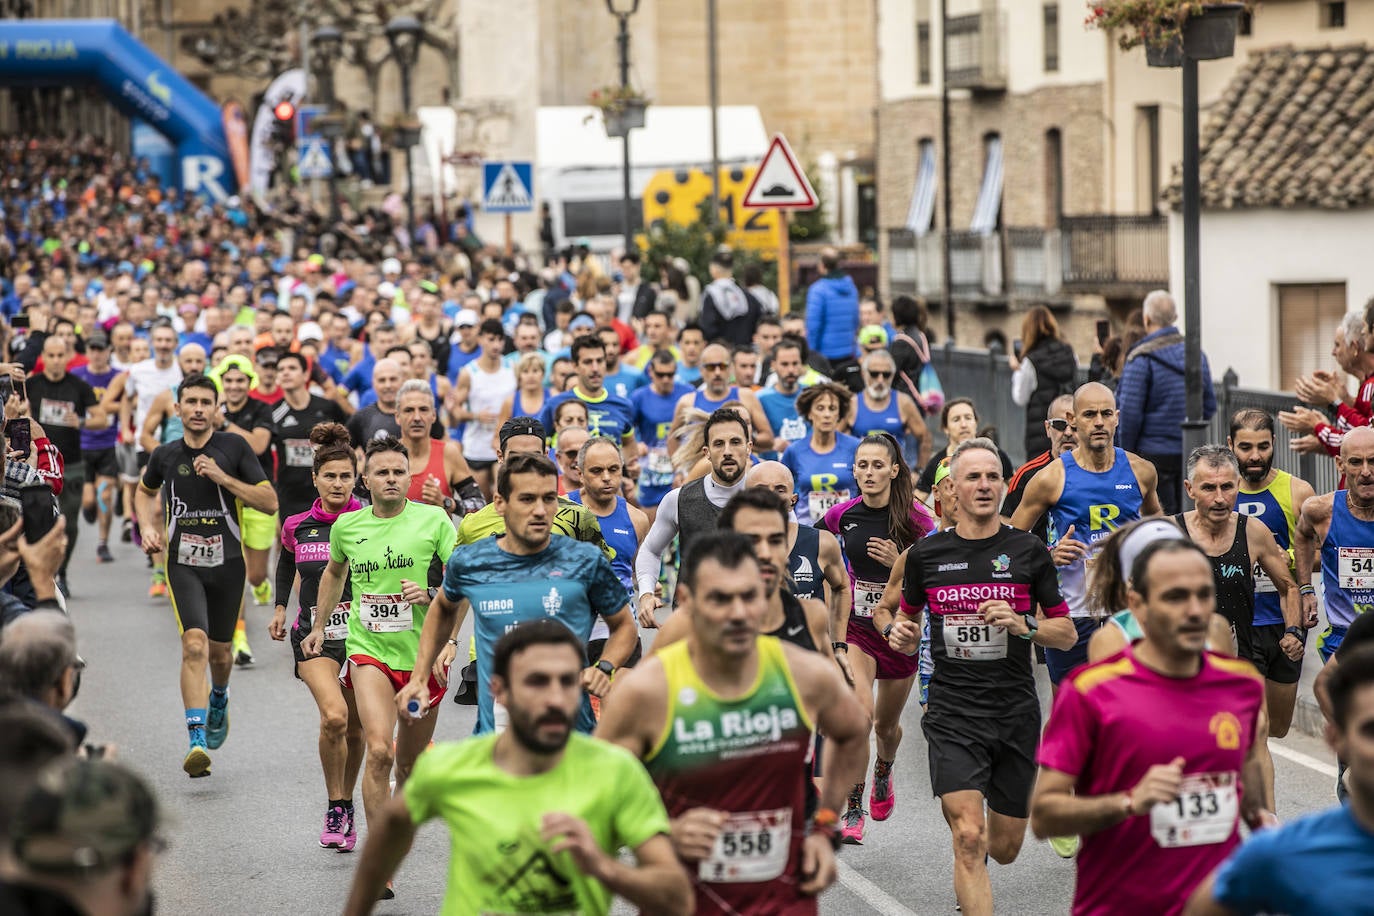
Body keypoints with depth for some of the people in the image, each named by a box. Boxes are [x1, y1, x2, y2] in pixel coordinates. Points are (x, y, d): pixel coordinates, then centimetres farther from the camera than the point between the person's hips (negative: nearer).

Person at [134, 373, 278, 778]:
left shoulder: (234, 447, -5)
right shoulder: (165, 455, 2)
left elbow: (270, 502, -8)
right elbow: (145, 491, 25)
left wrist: (222, 477, -17)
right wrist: (148, 528, 7)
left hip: (227, 562, 0)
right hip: (183, 562, 0)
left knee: (220, 652, 15)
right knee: (194, 644, -20)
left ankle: (218, 699, 51)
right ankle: (197, 741, -23)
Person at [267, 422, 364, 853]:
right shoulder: (297, 526, 0)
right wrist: (280, 607, 16)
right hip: (314, 635, 0)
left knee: (354, 728, 9)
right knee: (333, 716, -22)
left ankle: (346, 805, 32)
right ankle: (334, 807, -7)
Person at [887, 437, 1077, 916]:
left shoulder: (1028, 551, 1)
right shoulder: (926, 554, 2)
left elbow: (1067, 633, 5)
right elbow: (907, 615, 18)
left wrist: (1024, 626, -15)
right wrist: (900, 633, -5)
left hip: (1016, 714, 1)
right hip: (952, 714, -1)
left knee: (1004, 849, 13)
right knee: (969, 838, -18)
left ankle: (971, 873, 50)